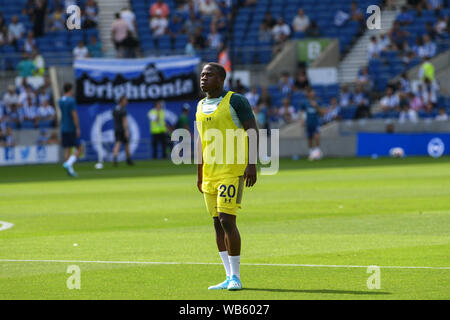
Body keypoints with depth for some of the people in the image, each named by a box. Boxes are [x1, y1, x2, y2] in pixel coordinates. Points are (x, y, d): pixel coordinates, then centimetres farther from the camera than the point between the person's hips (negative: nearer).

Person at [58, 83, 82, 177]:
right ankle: (69, 164, -19)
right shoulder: (71, 100, -12)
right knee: (79, 149, 0)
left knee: (67, 149, 6)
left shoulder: (60, 101, 9)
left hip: (63, 129, 6)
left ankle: (70, 170, 1)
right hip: (72, 129, -6)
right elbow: (74, 115, -18)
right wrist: (78, 128, -16)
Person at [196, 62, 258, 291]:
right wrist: (199, 176, 21)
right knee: (217, 224, 5)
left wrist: (252, 164, -18)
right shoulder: (201, 106, 15)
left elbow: (252, 132, -8)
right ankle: (229, 278, 10)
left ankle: (235, 277, -7)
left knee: (227, 220, -14)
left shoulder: (235, 101, -5)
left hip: (232, 171, -7)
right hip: (210, 175, 7)